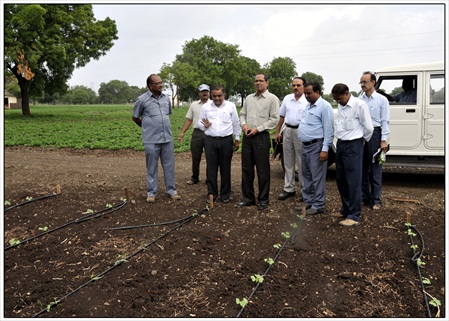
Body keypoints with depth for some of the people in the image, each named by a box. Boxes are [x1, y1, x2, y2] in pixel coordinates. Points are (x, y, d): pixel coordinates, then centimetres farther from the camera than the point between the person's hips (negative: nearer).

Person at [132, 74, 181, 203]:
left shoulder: (166, 98, 7)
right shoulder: (142, 99, -5)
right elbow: (135, 118, 6)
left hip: (167, 138, 4)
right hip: (151, 140, -4)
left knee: (169, 166, 9)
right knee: (152, 167, 6)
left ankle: (171, 190, 20)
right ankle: (151, 192, 17)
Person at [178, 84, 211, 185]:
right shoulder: (194, 105, 13)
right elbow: (188, 120, 13)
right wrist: (182, 132, 6)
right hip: (197, 133, 3)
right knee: (195, 157, 8)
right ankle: (194, 178, 22)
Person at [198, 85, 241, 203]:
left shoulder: (231, 106, 4)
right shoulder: (205, 107, 7)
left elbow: (236, 124, 8)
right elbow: (199, 123, 12)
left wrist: (237, 139, 7)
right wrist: (204, 126, -11)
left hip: (226, 140, -1)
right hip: (210, 141, 1)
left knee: (225, 169, 6)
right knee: (211, 168, 4)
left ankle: (225, 194, 17)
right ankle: (212, 193, 15)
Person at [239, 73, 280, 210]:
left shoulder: (272, 99, -2)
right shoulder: (249, 98, 15)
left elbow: (274, 119, -8)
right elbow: (242, 114, 18)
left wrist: (257, 129, -14)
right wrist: (243, 124, -4)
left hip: (262, 137, -5)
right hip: (247, 137, 6)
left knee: (263, 170, 0)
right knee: (246, 168, 9)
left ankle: (263, 199, 12)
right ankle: (247, 198, 20)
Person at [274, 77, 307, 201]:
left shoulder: (308, 101, -7)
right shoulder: (287, 98, 8)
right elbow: (281, 117, 14)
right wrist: (277, 132, 12)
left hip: (301, 132, -5)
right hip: (288, 130, 5)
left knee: (302, 163, 1)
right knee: (288, 162, 11)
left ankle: (304, 189, 13)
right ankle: (288, 189, 21)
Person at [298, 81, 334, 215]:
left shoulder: (324, 106, -11)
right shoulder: (308, 105, 17)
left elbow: (328, 129, -15)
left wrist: (325, 149, -20)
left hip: (316, 146, -9)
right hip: (305, 146, 9)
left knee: (317, 178, -2)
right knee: (306, 176, 15)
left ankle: (318, 206, 6)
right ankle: (308, 202, 26)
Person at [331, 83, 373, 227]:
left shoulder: (359, 105, -13)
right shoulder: (341, 106, 10)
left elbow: (368, 128, -8)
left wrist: (363, 141, 6)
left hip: (353, 146, -8)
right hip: (340, 144, 8)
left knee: (353, 181, -4)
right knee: (341, 180, 13)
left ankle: (354, 216, 2)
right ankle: (346, 209, 27)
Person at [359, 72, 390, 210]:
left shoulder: (382, 100, -1)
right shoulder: (358, 100, 8)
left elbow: (385, 121, -4)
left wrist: (383, 140, -9)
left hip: (374, 134, -3)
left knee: (375, 169, 2)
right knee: (362, 168, 10)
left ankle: (375, 200, 11)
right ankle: (364, 197, 22)